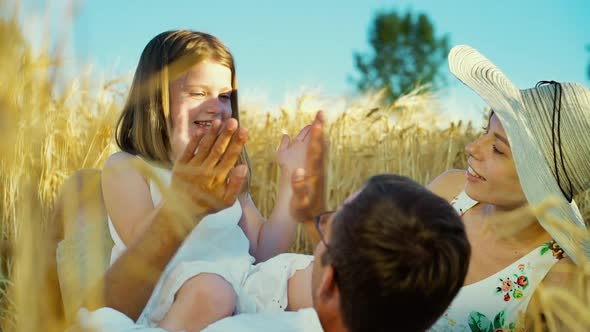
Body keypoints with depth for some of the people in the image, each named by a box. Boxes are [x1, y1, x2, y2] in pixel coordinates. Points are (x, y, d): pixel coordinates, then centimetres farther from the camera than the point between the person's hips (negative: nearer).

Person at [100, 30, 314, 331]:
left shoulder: (222, 175, 22)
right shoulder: (125, 168, 3)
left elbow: (265, 251, 15)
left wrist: (290, 176, 12)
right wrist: (182, 185, -28)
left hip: (242, 285, 5)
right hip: (167, 300, -5)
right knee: (209, 286, -37)